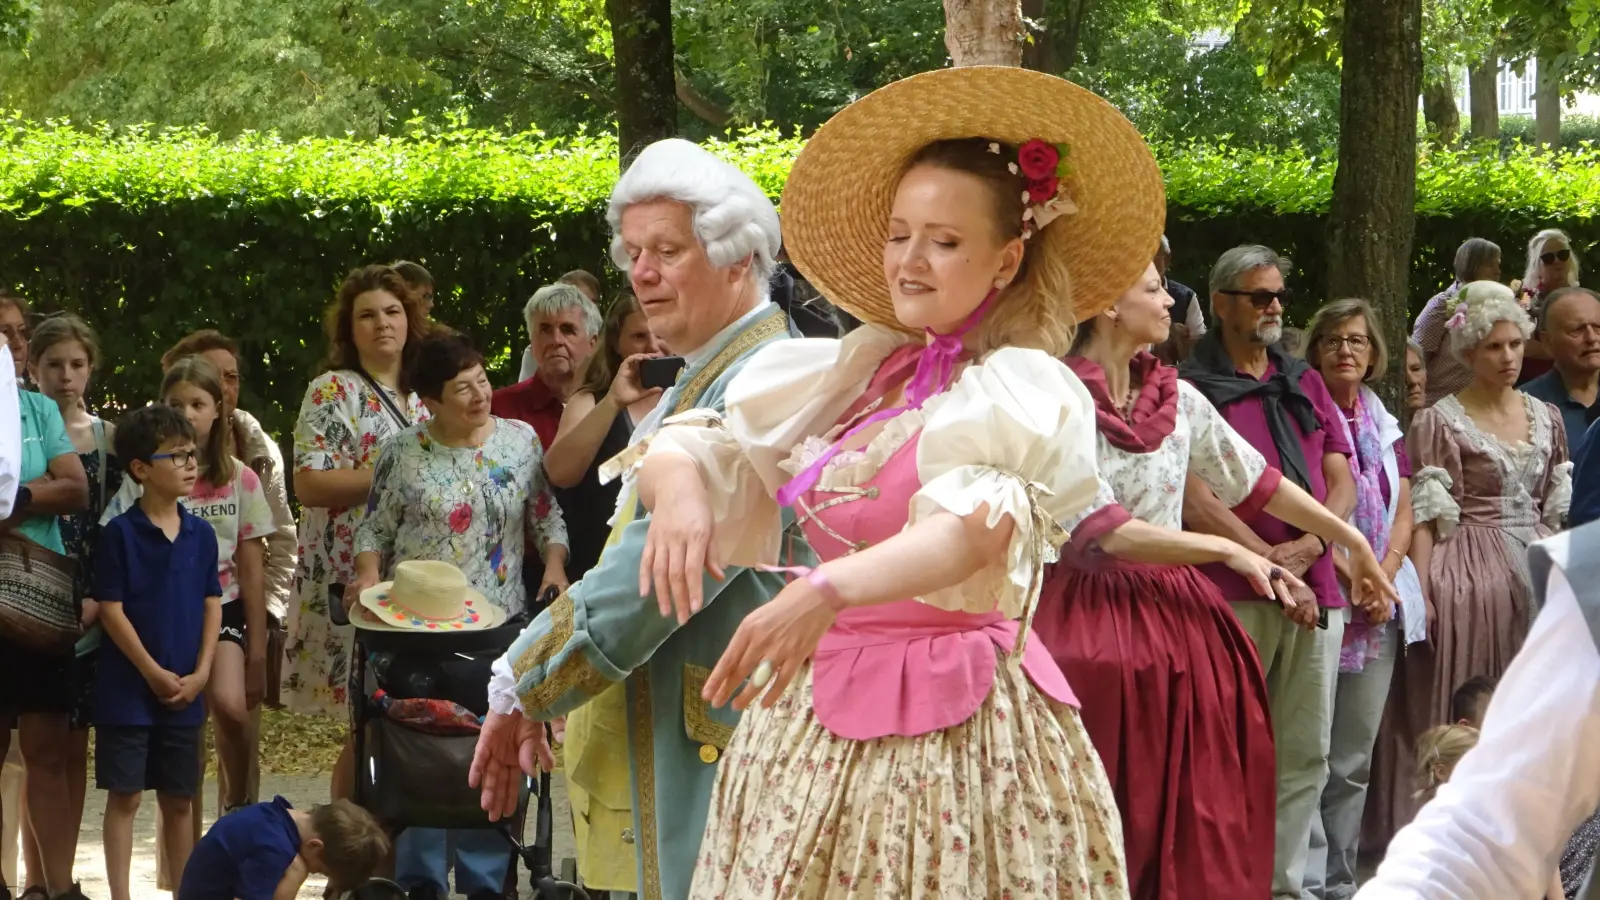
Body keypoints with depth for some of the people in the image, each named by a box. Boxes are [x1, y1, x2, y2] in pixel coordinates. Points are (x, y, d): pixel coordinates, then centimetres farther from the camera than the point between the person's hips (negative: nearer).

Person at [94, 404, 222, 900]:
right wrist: (154, 673, -12)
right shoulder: (120, 534, -9)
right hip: (128, 689, -4)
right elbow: (111, 610, -10)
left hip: (185, 691, 4)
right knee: (125, 796, 0)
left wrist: (200, 673, -3)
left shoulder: (201, 534, 5)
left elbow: (212, 606, 8)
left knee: (178, 800, 11)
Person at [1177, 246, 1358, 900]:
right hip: (1232, 593, -6)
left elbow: (1342, 483, 13)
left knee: (1306, 756, 6)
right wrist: (1268, 564, -13)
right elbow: (1194, 501, -9)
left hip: (1315, 591, 6)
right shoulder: (1194, 387, 0)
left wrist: (1305, 550, -5)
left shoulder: (1306, 384, 19)